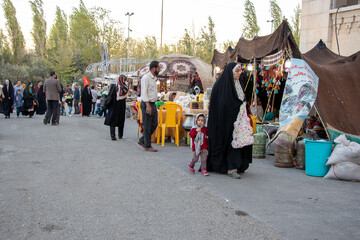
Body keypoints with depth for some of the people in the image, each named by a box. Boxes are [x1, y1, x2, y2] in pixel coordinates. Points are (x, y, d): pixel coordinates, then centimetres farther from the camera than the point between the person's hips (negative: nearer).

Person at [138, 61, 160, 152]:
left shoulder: (154, 78, 16)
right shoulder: (146, 78, -13)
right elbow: (144, 92, -19)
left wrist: (154, 105, 18)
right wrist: (148, 105, -25)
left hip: (153, 104, 9)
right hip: (147, 104, -9)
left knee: (154, 125, 11)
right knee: (147, 126, -1)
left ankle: (142, 141, 23)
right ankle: (148, 146, 8)